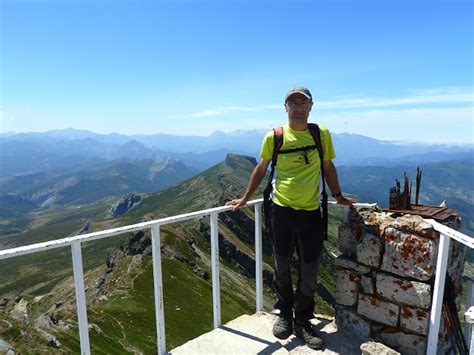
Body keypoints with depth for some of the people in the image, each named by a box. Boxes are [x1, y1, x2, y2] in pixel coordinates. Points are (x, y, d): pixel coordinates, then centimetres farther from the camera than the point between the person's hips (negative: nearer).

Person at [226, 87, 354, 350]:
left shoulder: (322, 134, 0)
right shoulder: (274, 137, -4)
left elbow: (328, 167, 12)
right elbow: (261, 169, 7)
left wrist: (338, 196, 16)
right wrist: (245, 198, 11)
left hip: (311, 212, 1)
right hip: (281, 210, 0)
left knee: (309, 271, 8)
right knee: (282, 267, 14)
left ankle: (302, 322, 30)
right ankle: (285, 314, 37)